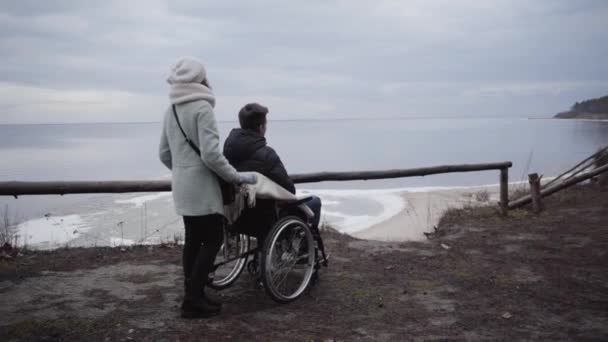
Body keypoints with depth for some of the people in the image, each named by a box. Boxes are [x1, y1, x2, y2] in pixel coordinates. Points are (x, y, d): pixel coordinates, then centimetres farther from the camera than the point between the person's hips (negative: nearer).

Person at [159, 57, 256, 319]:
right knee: (212, 240, -1)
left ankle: (193, 295, 17)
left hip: (182, 188, 8)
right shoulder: (201, 107, -14)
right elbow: (210, 154, -21)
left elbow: (164, 154, 17)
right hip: (202, 187, -8)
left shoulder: (171, 110, 12)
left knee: (193, 240, 12)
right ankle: (193, 299, 0)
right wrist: (237, 177, -12)